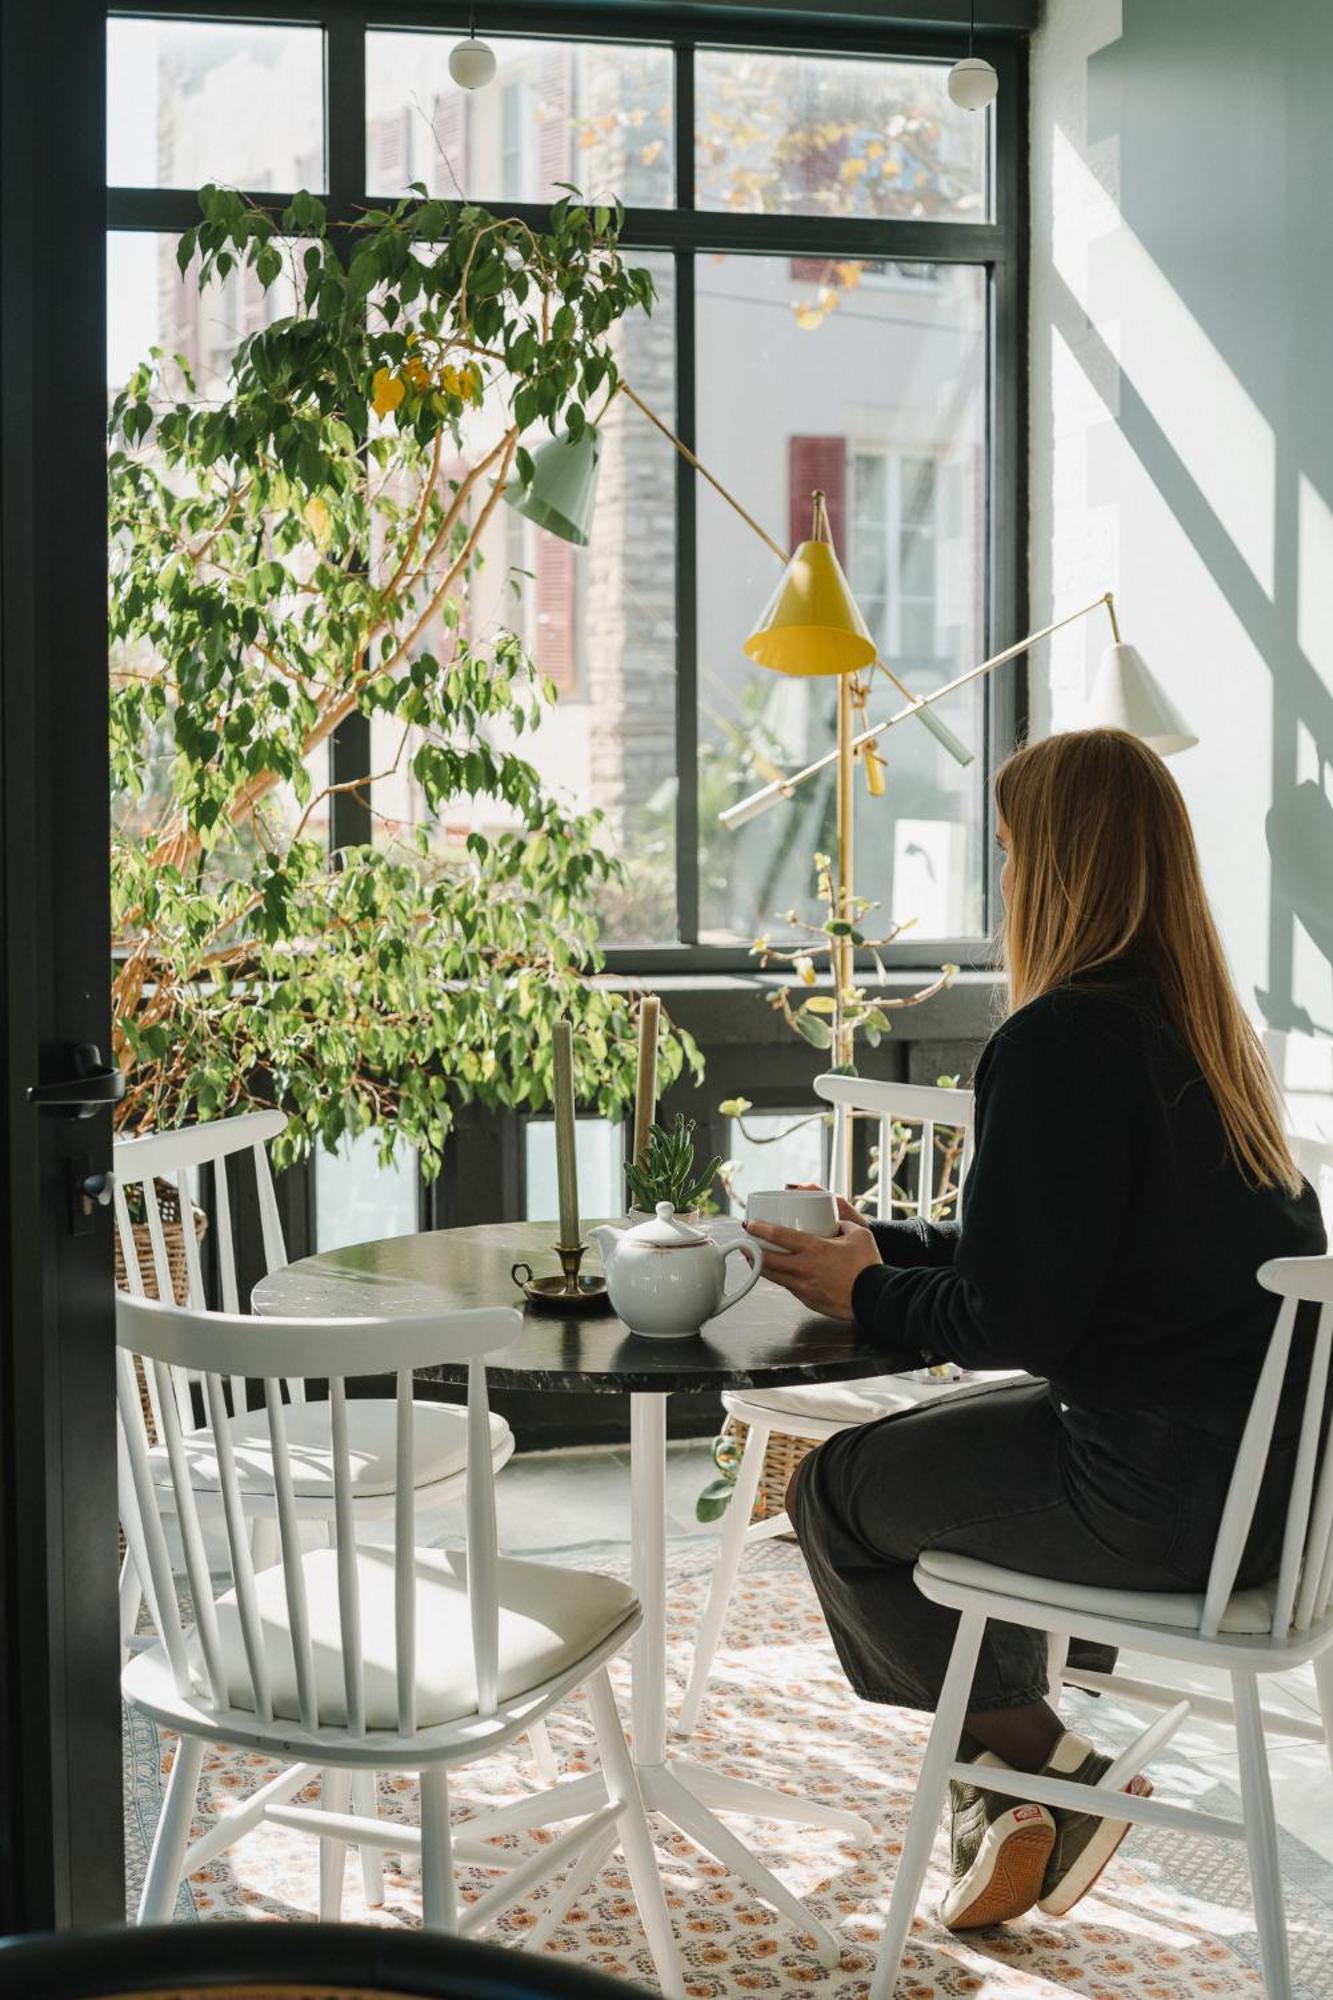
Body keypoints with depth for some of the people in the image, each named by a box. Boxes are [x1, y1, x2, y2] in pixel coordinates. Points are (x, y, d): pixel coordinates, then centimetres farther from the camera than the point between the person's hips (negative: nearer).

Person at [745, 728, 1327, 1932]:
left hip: (1166, 1491, -9)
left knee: (836, 1494, 8)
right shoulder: (1207, 1027, 9)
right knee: (927, 1447, 27)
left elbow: (1010, 1321, -19)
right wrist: (881, 1244, 20)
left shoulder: (1060, 1042, -19)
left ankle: (1043, 1766, 19)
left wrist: (866, 1296, -1)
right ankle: (1013, 1789, 30)